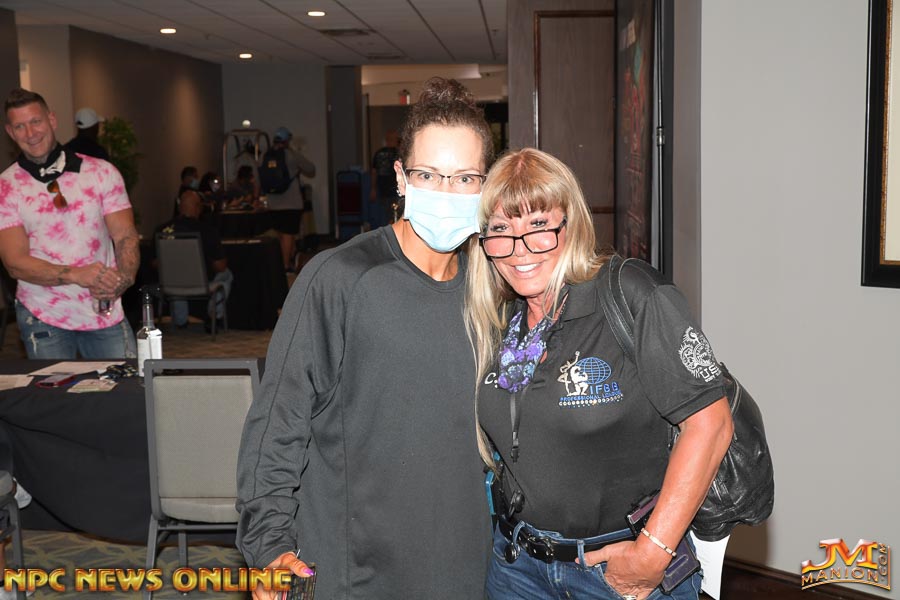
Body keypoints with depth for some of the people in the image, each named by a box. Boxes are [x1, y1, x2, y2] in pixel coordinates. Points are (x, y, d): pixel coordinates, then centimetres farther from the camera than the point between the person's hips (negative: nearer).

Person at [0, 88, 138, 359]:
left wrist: (123, 279, -22)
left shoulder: (102, 172, 2)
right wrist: (77, 274, -25)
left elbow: (126, 236, -1)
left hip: (107, 314, 1)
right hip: (43, 320, -1)